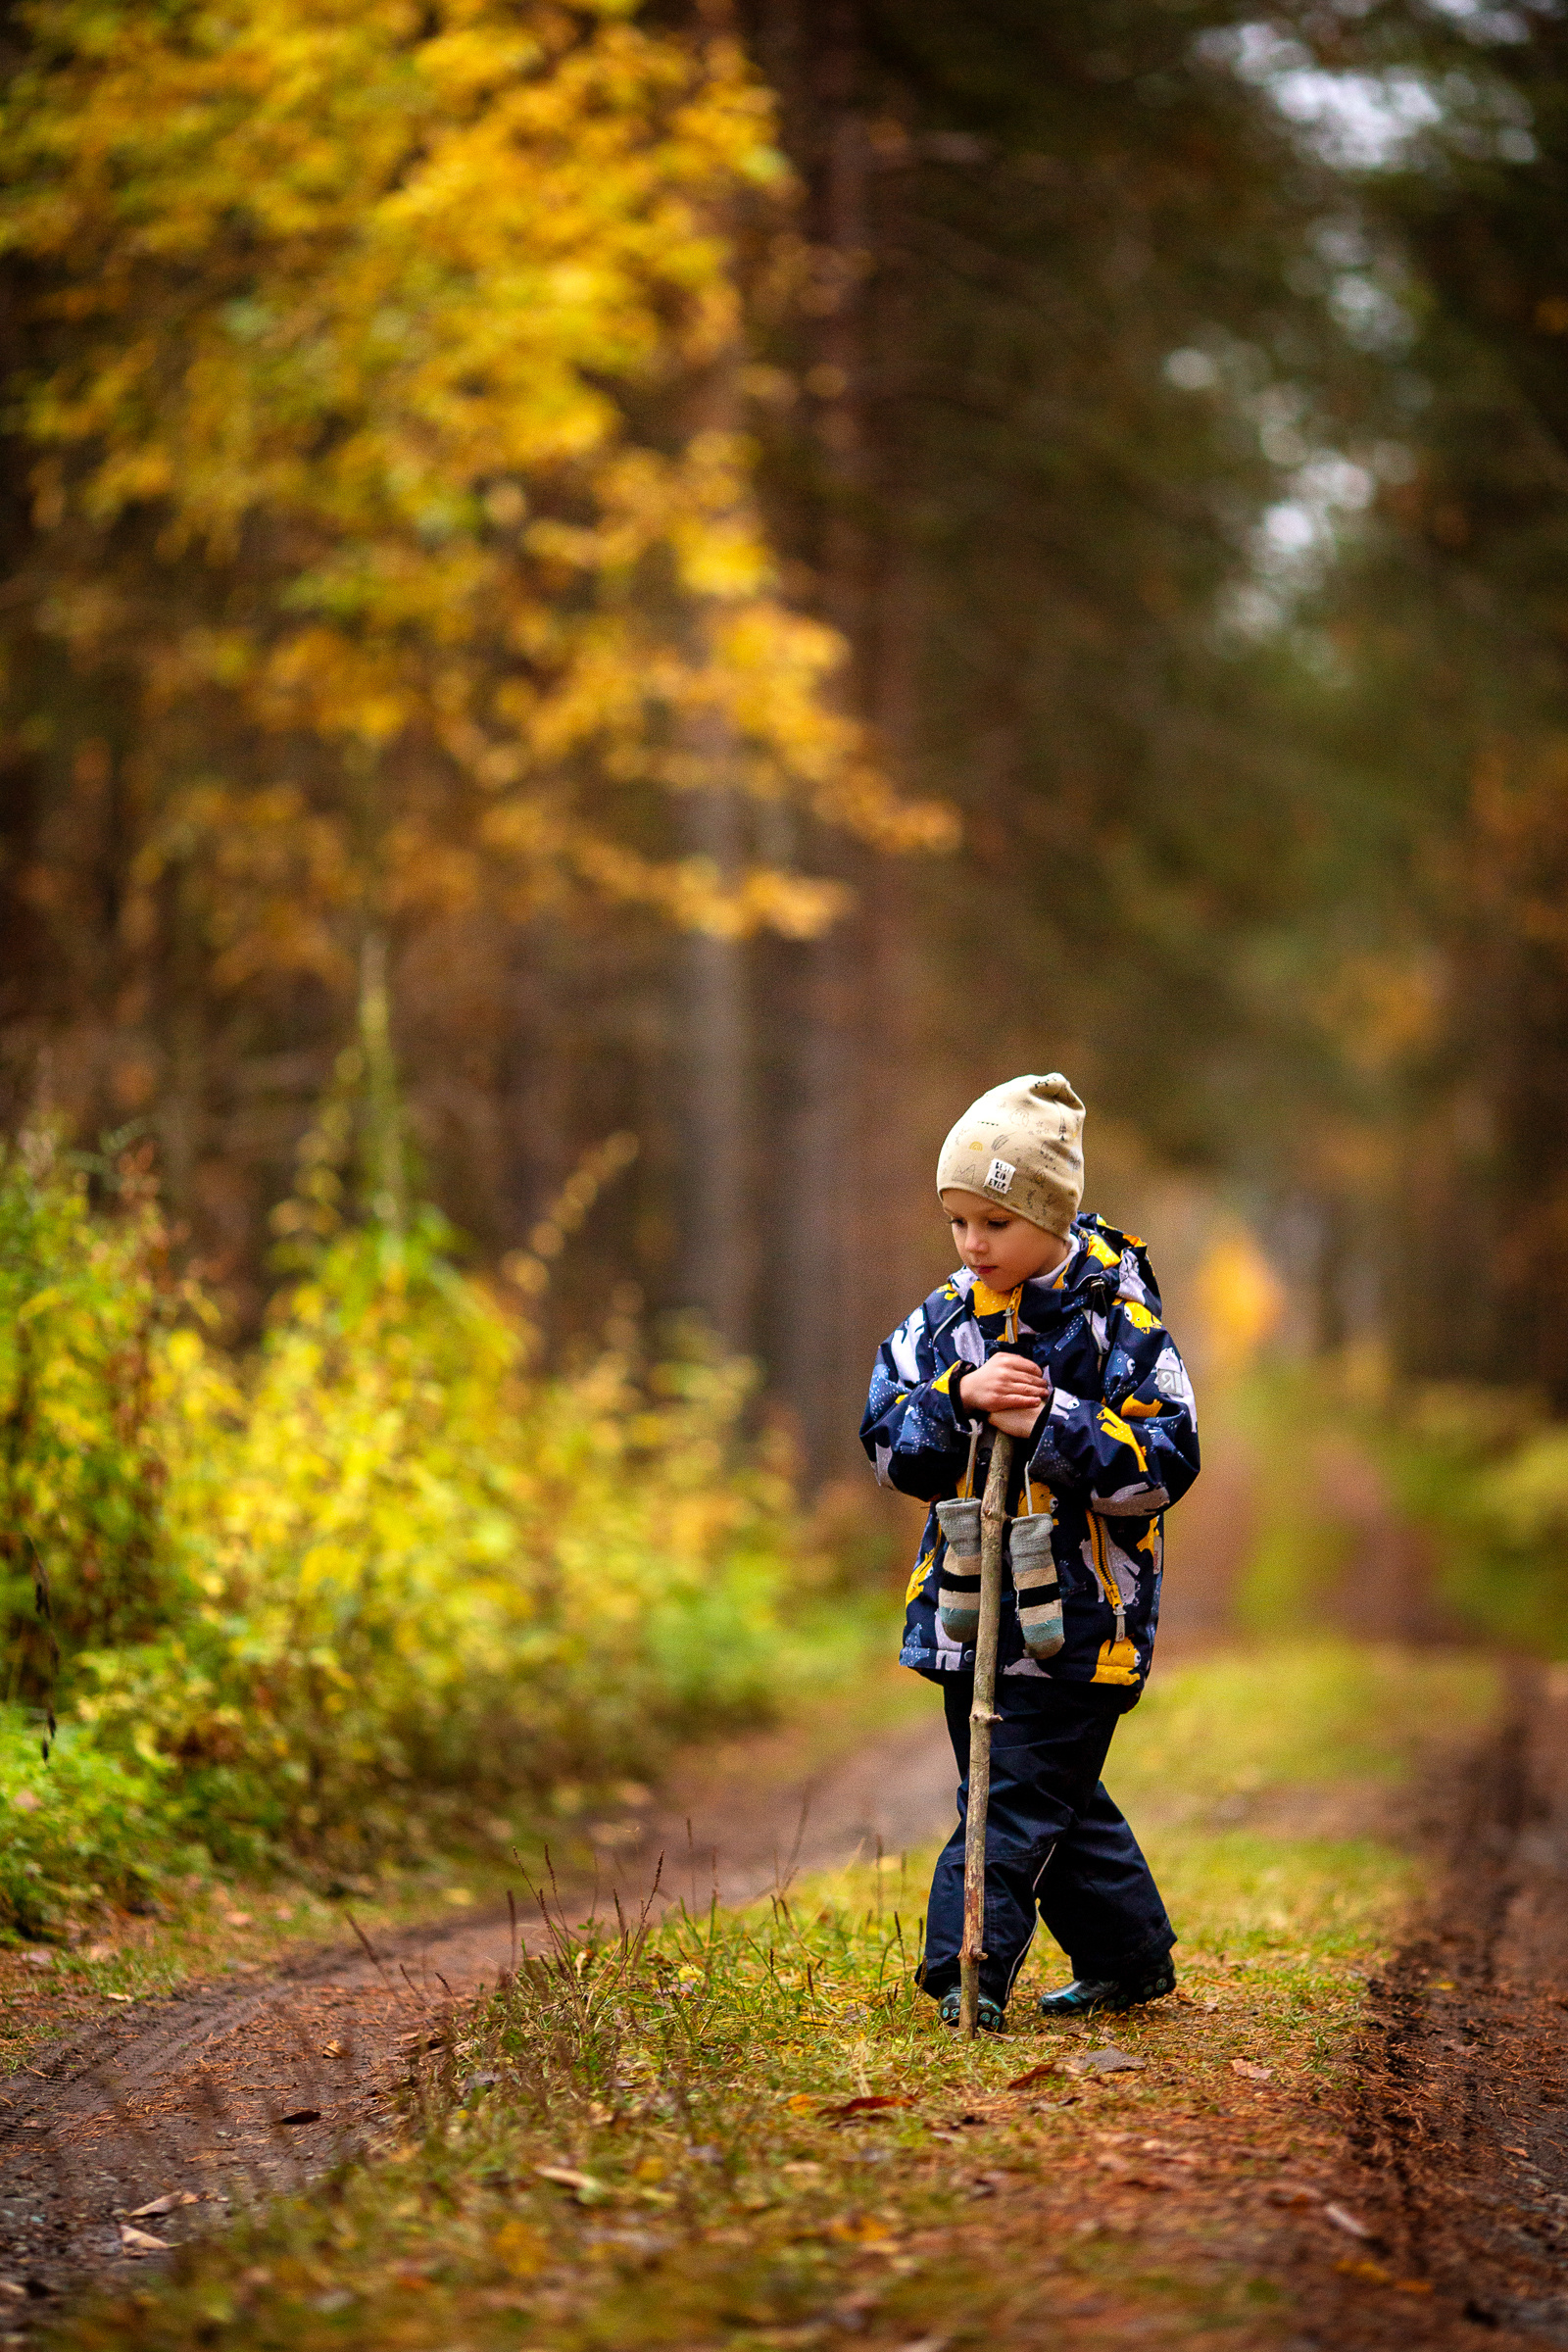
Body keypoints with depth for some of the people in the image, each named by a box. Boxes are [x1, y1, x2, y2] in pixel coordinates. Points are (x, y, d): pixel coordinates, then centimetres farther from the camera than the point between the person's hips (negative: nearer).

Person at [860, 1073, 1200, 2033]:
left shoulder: (1118, 1321, -11)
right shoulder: (948, 1317, 5)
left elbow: (1163, 1464, -16)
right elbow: (889, 1441, 0)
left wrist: (1048, 1420, -24)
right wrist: (959, 1397, -19)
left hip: (1077, 1613, -6)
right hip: (972, 1601, 6)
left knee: (1019, 1794, -9)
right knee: (1058, 1797, 16)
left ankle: (968, 1973, -9)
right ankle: (1129, 1957, 29)